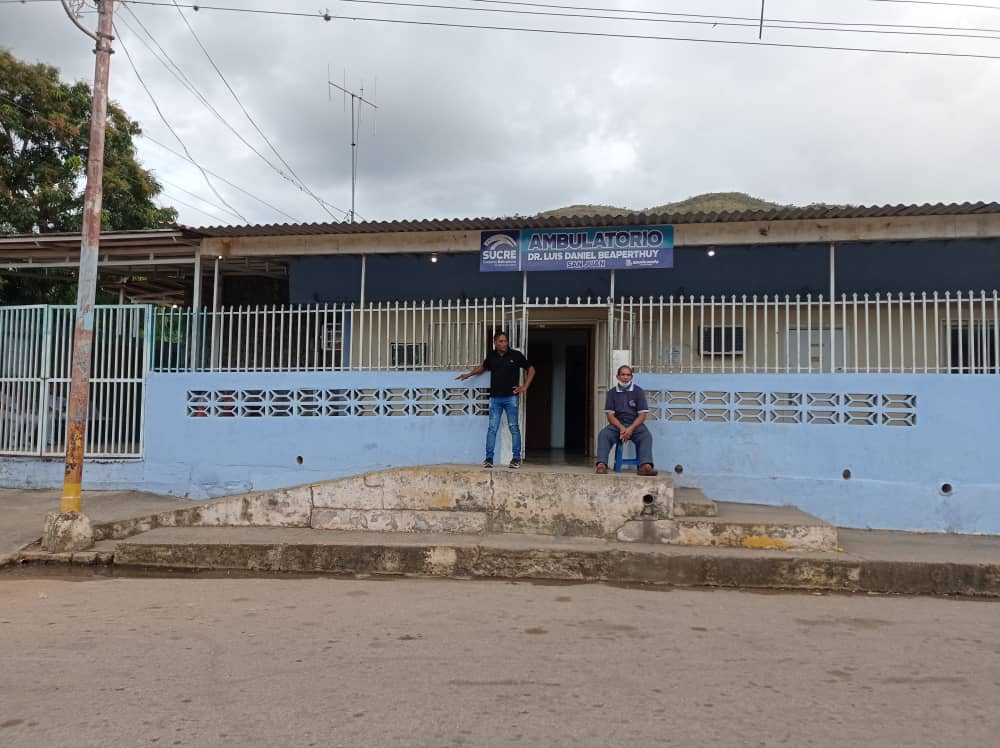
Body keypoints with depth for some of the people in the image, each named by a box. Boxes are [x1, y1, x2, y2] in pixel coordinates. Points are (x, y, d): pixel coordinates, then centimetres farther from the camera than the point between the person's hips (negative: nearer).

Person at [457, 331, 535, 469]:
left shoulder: (516, 355, -4)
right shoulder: (491, 356, 5)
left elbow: (531, 370, 5)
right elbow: (482, 367, 26)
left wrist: (525, 387, -2)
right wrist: (469, 374, 11)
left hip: (511, 397, -2)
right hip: (495, 398, 2)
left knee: (514, 428, 0)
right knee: (492, 428, 1)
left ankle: (516, 458, 6)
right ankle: (489, 458, 5)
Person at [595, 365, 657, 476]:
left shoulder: (638, 391, 6)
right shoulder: (612, 393, 9)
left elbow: (642, 415, 0)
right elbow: (610, 415, 3)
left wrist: (631, 429, -18)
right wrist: (621, 428, -17)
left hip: (635, 424, -1)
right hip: (617, 424, 1)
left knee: (646, 435, -33)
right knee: (603, 434, -30)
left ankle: (645, 466, -51)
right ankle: (601, 464, -45)